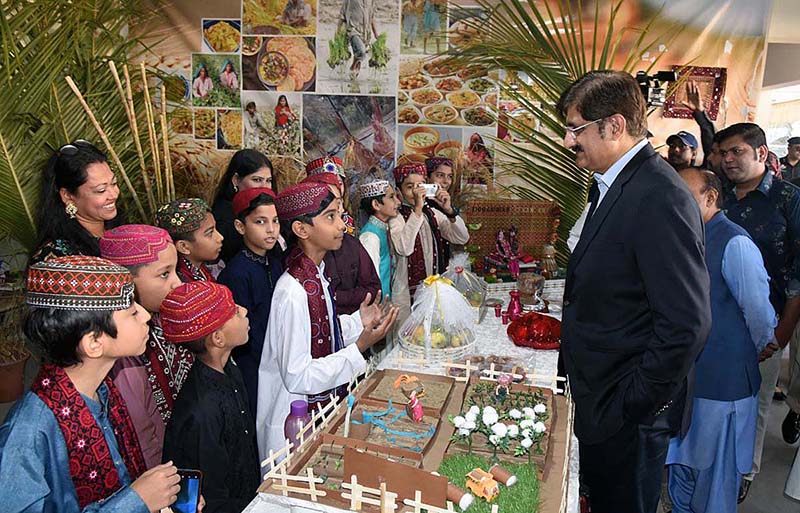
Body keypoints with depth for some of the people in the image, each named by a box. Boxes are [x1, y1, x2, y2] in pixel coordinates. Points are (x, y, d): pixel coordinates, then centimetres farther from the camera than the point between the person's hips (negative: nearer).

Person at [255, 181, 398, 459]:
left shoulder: (316, 273, 0)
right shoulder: (293, 293, -28)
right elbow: (297, 377, -26)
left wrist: (358, 322, 0)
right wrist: (359, 348, -27)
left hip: (321, 405, 9)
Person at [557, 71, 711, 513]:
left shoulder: (660, 198, -24)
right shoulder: (610, 185, 7)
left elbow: (687, 324, -26)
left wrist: (630, 406, -19)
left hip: (628, 413, -8)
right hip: (595, 394, 9)